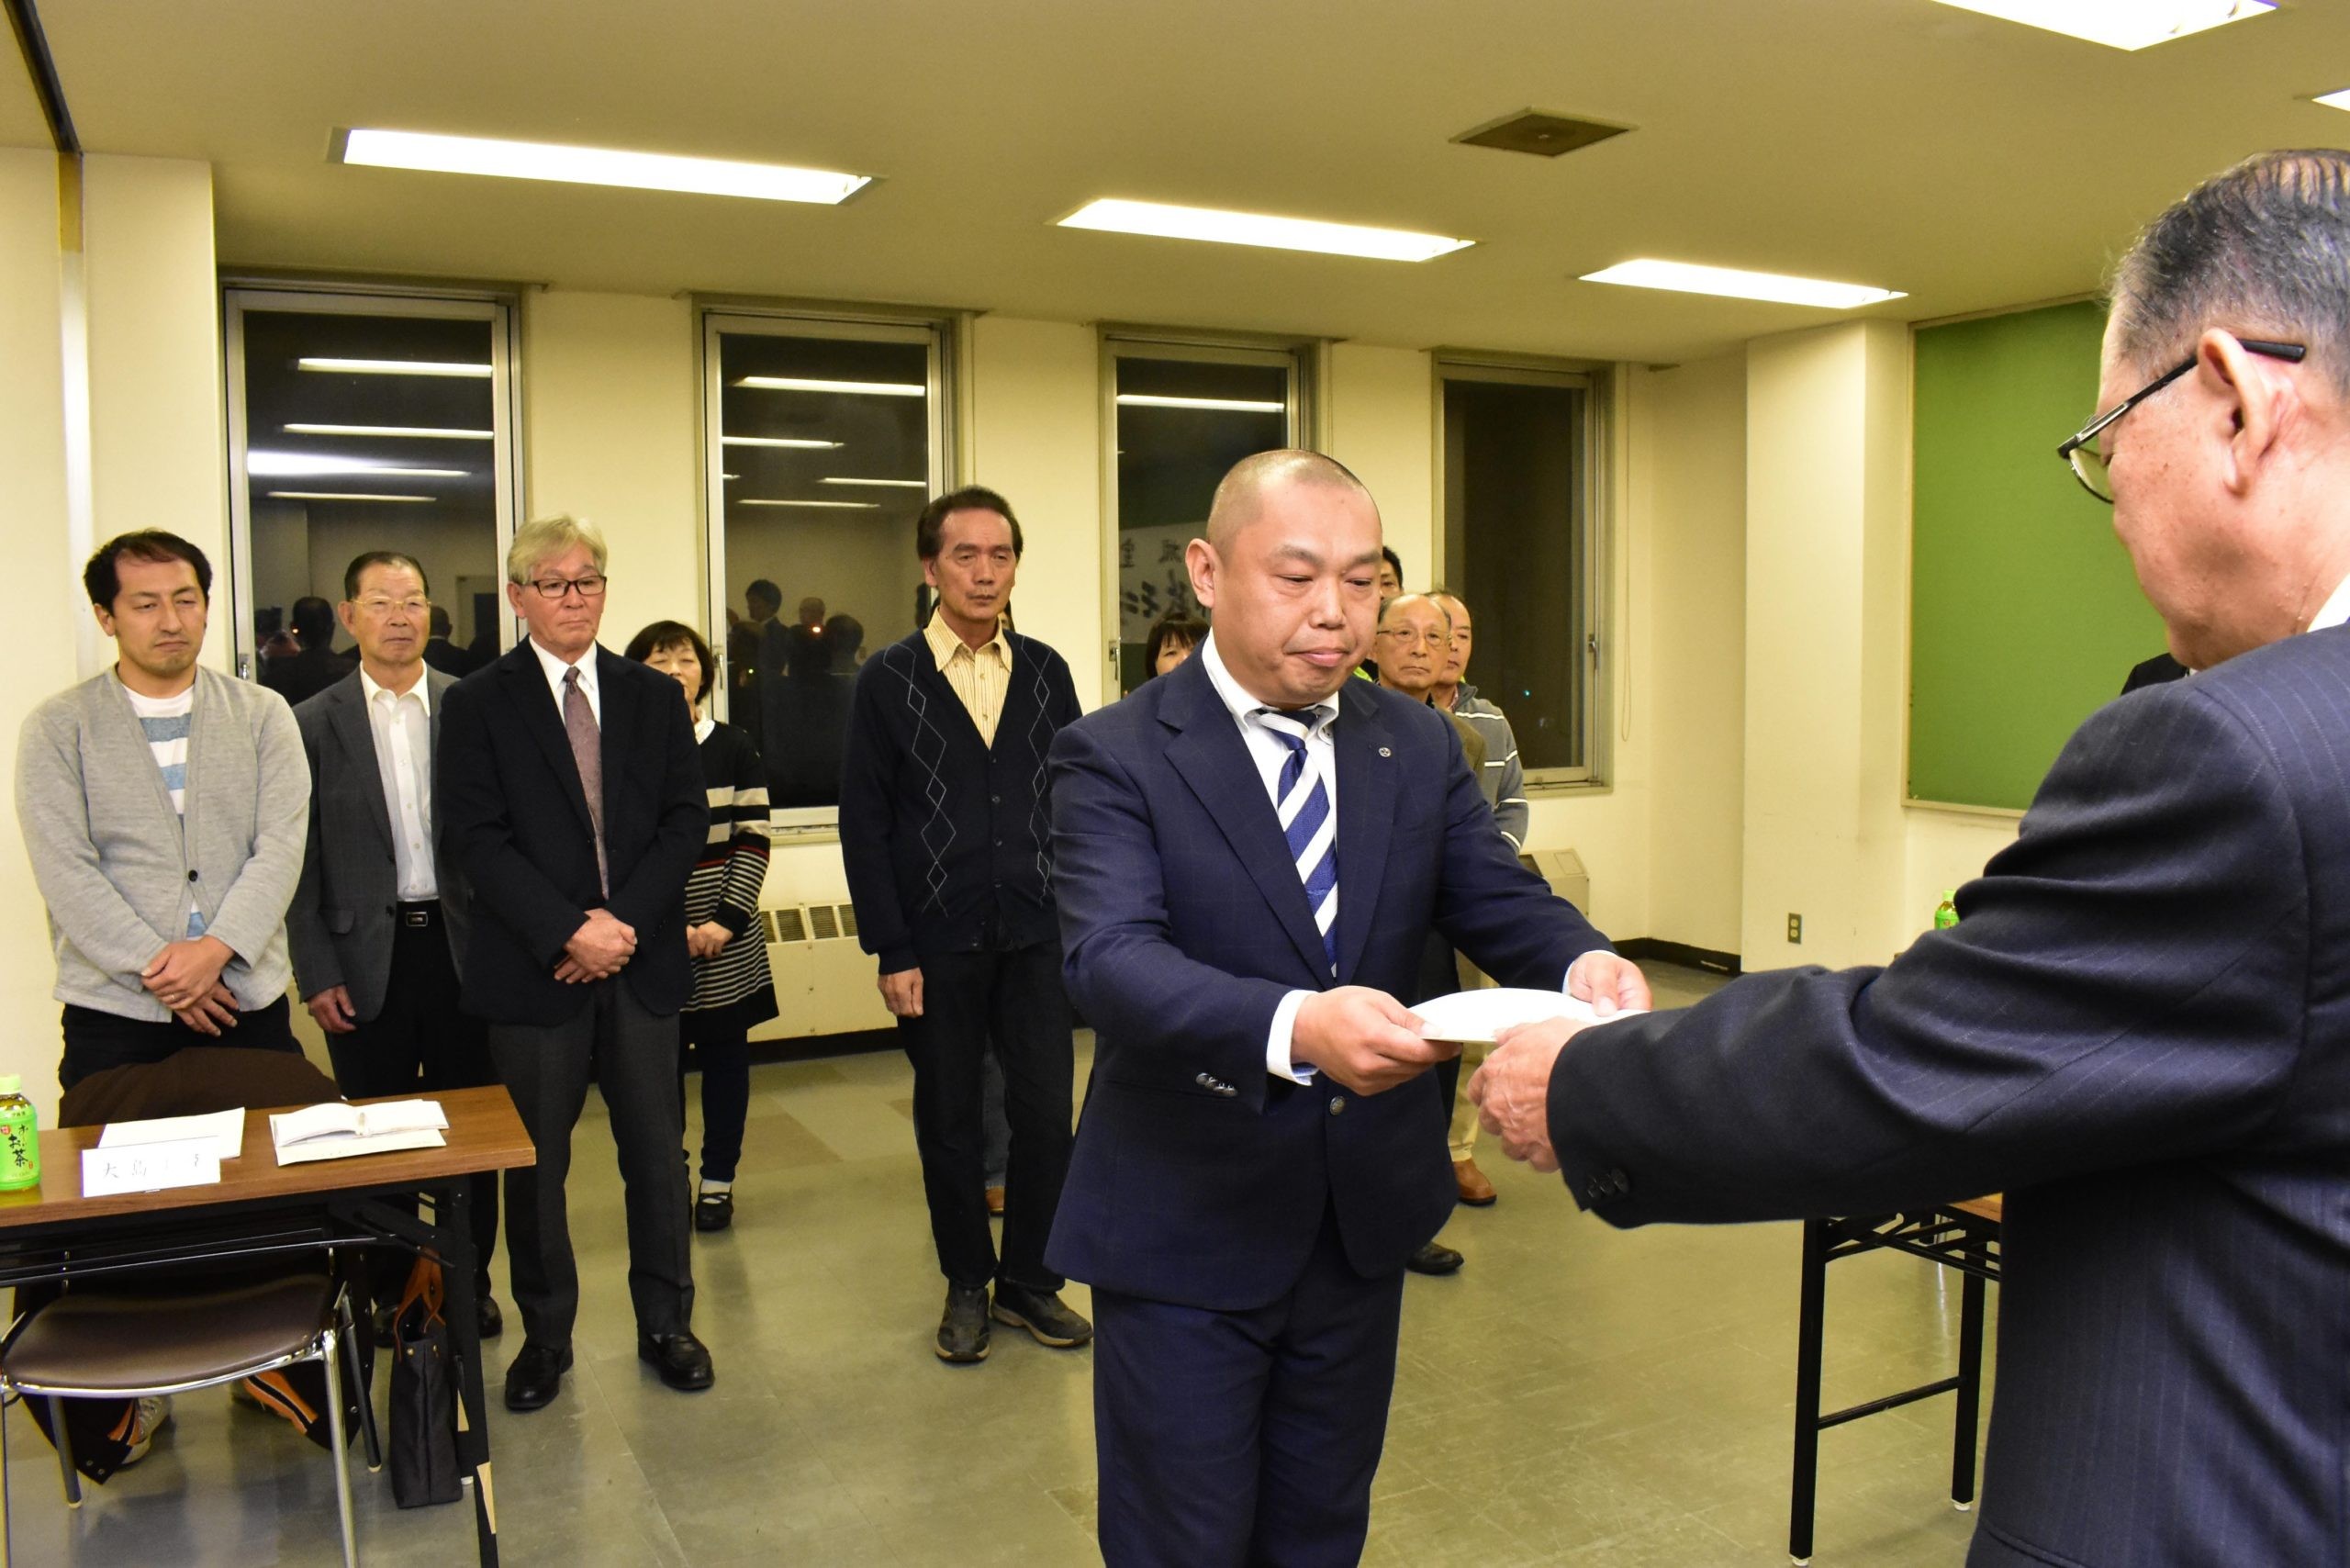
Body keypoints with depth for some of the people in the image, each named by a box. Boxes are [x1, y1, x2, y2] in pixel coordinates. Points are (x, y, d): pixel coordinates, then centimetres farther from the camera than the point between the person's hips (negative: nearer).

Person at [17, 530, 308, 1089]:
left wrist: (215, 949, -15)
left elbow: (280, 847, -2)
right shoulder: (56, 728, 3)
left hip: (248, 999, 1)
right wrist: (155, 966, -13)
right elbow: (65, 871, -5)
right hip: (113, 1010, -1)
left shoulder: (263, 714, 6)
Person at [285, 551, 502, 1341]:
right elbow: (300, 860, 0)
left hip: (462, 943, 0)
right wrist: (316, 973, -4)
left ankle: (469, 1280, 25)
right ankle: (387, 1286, 26)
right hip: (365, 955, 0)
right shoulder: (314, 723, 1)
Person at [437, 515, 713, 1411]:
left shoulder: (655, 697, 8)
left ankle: (665, 1322, 25)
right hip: (534, 968, -2)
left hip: (642, 961, 2)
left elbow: (686, 822, 2)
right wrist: (567, 932, -17)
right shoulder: (477, 705, 1)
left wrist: (625, 920, -11)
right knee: (536, 1166, 9)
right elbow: (479, 840, -8)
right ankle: (545, 1337, 25)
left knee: (657, 1154, 10)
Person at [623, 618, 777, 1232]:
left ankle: (718, 1182, 20)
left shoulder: (733, 748, 3)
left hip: (728, 942, 1)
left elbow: (753, 839, -1)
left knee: (725, 1056, 7)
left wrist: (726, 921, -11)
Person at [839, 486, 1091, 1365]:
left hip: (1036, 935, 2)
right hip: (937, 943, -2)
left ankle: (1028, 1283, 22)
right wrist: (891, 951, -8)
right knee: (948, 1122, 10)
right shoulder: (888, 681, -2)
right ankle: (966, 1286, 27)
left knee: (1046, 1113, 2)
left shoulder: (1045, 671, 6)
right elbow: (864, 826, -4)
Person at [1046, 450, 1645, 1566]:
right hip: (1185, 1233, -5)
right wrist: (1294, 1027, -45)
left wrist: (1583, 963, -27)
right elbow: (1112, 961, -27)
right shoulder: (1113, 757, -14)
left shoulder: (1418, 744, 3)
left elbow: (1498, 901, -3)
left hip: (1365, 1223, 5)